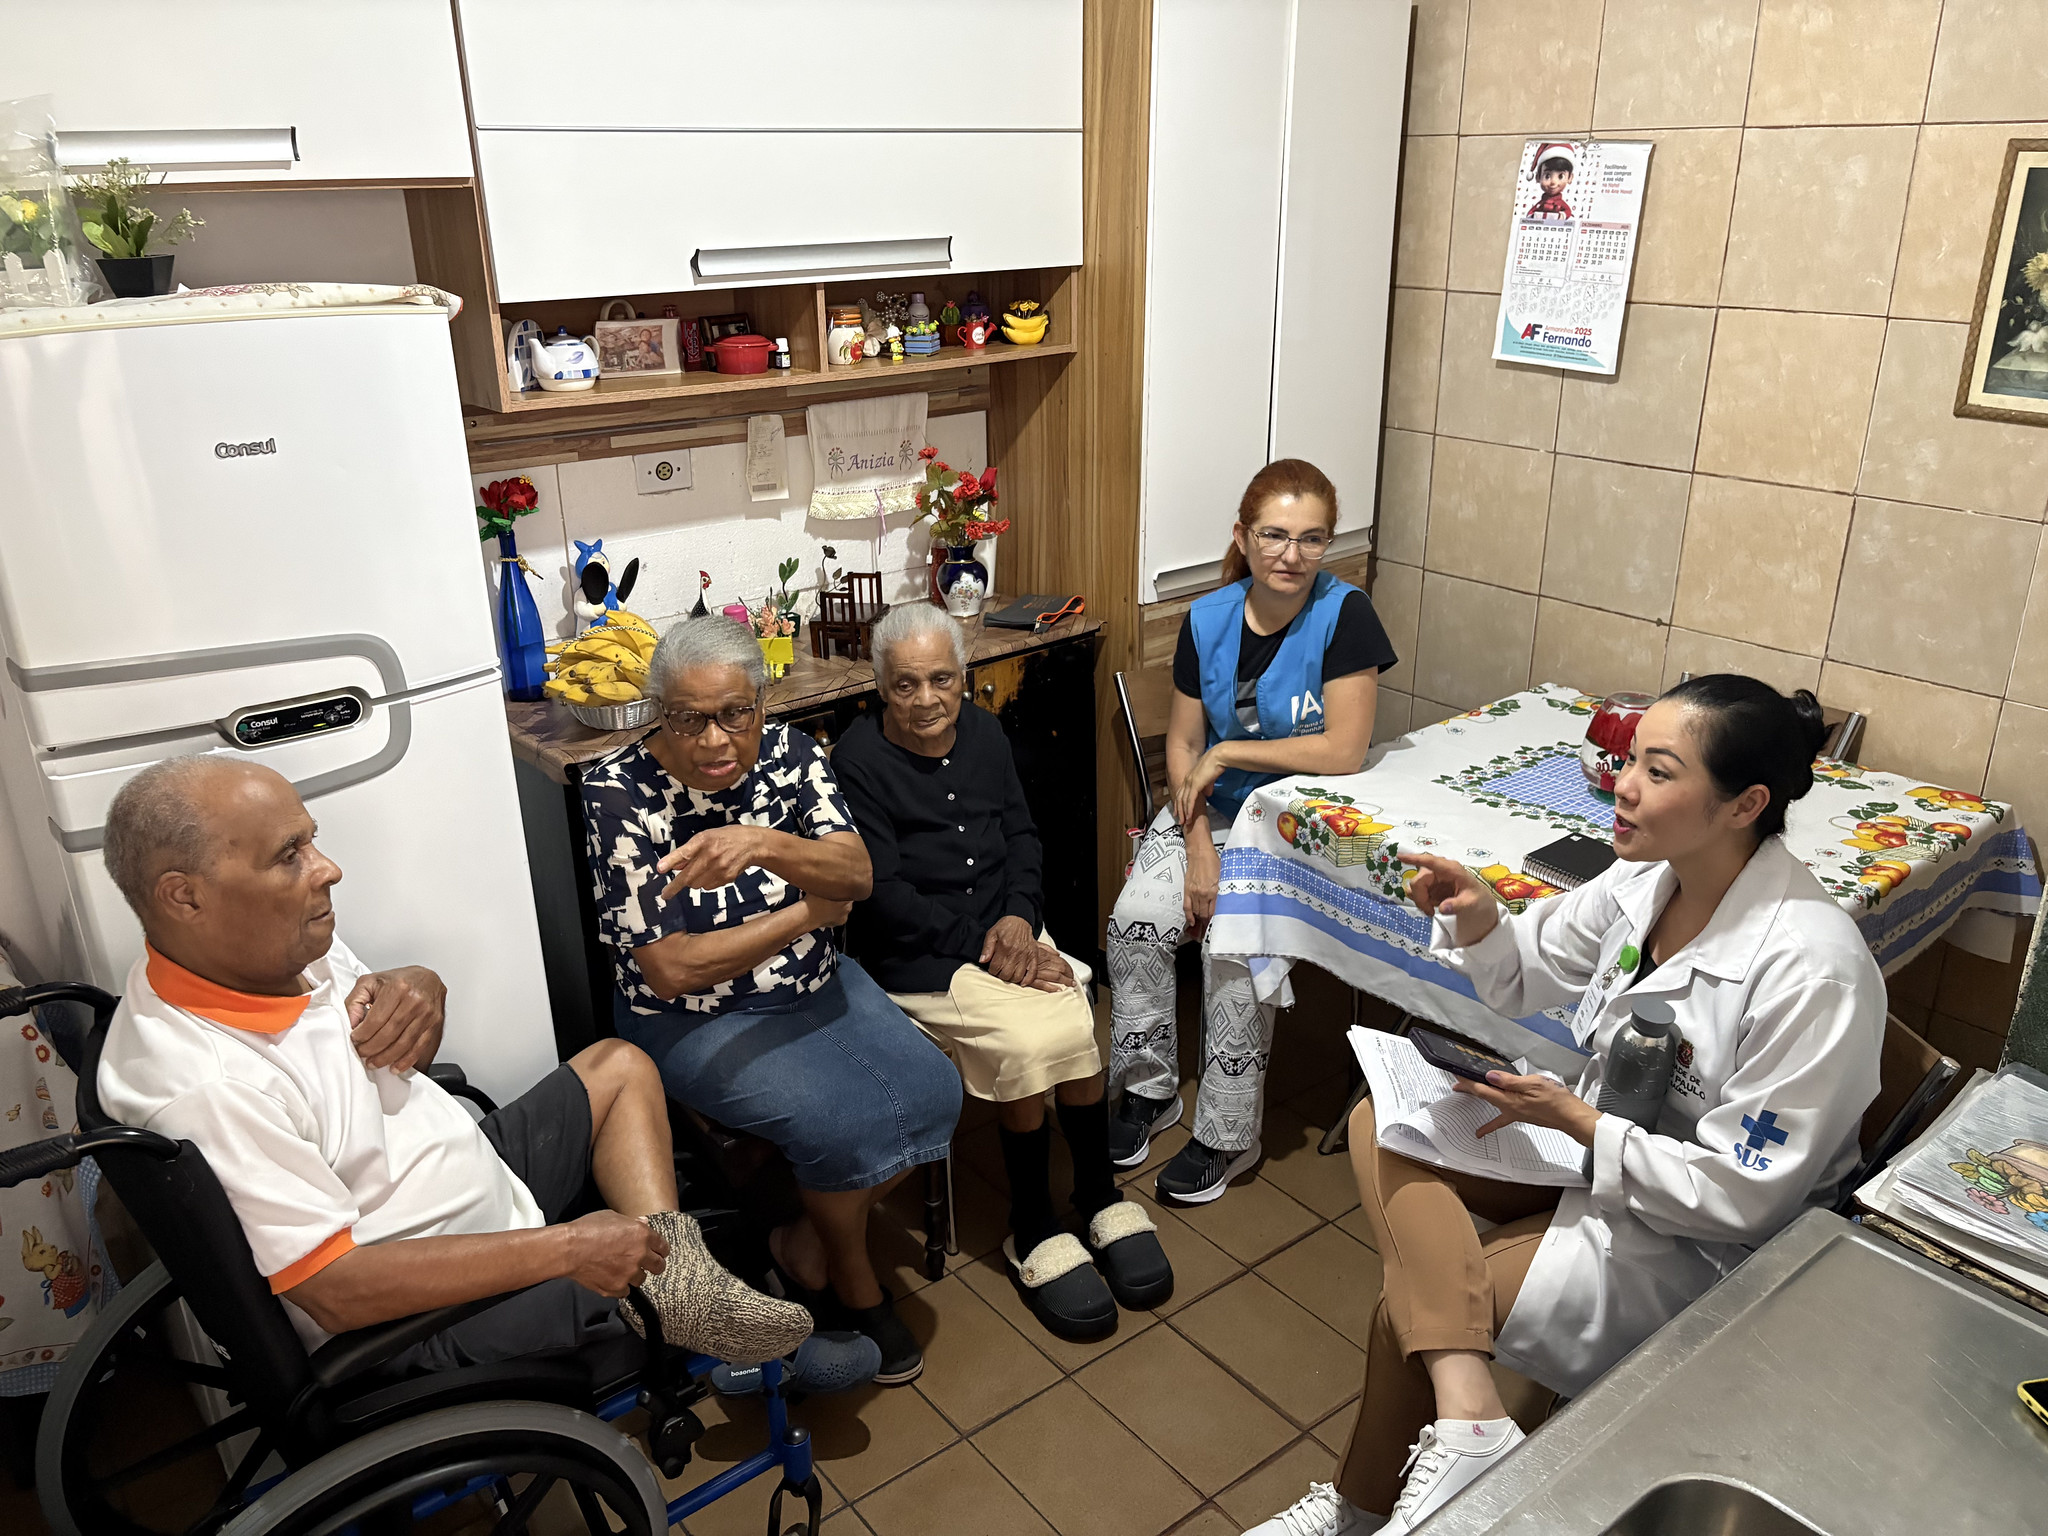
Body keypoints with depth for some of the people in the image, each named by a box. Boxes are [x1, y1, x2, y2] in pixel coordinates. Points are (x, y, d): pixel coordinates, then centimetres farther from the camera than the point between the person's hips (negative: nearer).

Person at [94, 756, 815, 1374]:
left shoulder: (277, 946, -5)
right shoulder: (206, 1085, -33)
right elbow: (338, 1292, -31)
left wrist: (416, 989, -14)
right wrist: (563, 1248, -27)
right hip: (424, 1330, -9)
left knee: (620, 1065, 14)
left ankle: (677, 1280, -4)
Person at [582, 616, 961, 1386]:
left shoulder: (789, 753, -5)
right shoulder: (620, 792, -17)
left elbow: (856, 872, -19)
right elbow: (669, 969, -20)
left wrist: (764, 844, -39)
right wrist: (808, 911, -15)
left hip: (814, 985, 5)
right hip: (694, 1017, -5)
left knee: (931, 1090, -14)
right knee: (845, 1121, -24)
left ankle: (805, 1247, 10)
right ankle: (855, 1286, 9)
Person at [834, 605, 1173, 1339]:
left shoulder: (983, 734, 10)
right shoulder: (859, 759, -8)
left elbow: (1022, 834, 13)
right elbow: (882, 895, -13)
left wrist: (1020, 915, -6)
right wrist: (980, 945, -18)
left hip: (1005, 930, 5)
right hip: (914, 957, -5)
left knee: (1074, 1027, -23)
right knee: (1028, 1039, -27)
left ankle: (1101, 1198, -1)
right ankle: (1033, 1232, -7)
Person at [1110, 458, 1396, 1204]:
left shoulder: (1344, 615, -15)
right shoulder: (1207, 619, -2)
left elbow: (1344, 752, -20)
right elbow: (1183, 743, 1)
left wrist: (1227, 752, -16)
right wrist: (1198, 846, -12)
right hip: (1211, 808, 4)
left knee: (1234, 942, -26)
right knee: (1137, 919, -18)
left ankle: (1228, 1134, -7)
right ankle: (1149, 1089, 5)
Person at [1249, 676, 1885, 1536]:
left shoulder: (1812, 972, -28)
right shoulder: (1644, 879, -7)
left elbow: (1744, 1197, -23)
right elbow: (1523, 980, 7)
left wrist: (1575, 1122, -23)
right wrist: (1477, 917, -14)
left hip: (1693, 1243, -7)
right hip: (1597, 1146, 8)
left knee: (1411, 1298, -19)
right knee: (1378, 1125, -14)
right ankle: (1463, 1415, -13)